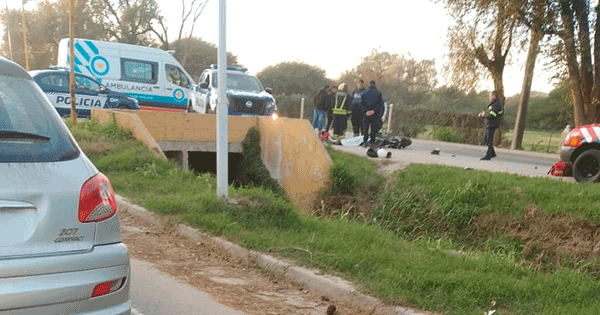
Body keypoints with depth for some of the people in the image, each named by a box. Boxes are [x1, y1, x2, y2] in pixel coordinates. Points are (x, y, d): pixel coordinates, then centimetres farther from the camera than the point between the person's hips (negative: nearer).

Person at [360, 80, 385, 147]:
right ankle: (372, 142, 3)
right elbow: (380, 103, -7)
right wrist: (374, 110, -11)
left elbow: (361, 103, -4)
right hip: (375, 114, 0)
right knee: (374, 128, 5)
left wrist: (366, 111, -9)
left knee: (365, 127, 6)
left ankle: (365, 142, -2)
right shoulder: (378, 93, 3)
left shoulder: (364, 93, 6)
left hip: (367, 113, 0)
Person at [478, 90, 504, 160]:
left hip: (492, 125, -10)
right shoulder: (493, 104, 18)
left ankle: (488, 156, -3)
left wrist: (484, 115, -7)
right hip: (489, 125, 10)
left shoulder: (497, 105, -15)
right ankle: (492, 153, 22)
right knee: (485, 139, 15)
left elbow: (491, 115, -23)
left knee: (489, 140, -7)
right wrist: (483, 113, 2)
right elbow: (489, 112, 21)